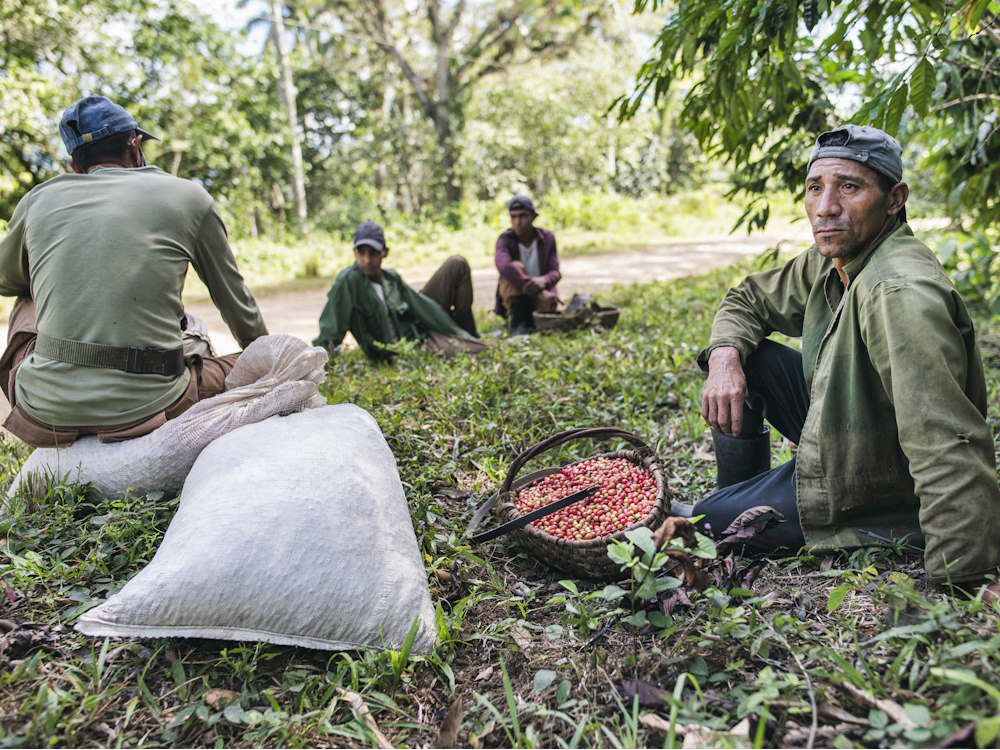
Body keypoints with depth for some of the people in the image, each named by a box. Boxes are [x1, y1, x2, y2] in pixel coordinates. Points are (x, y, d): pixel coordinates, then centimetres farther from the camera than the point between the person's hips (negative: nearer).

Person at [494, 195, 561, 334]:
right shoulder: (505, 239, -14)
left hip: (541, 294, 2)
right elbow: (503, 266, -36)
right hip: (513, 296, -2)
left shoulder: (547, 238, -4)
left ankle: (529, 320, 2)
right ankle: (517, 320, -25)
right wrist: (539, 292, -46)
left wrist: (544, 281, -40)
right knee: (516, 266, -30)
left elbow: (555, 272, -12)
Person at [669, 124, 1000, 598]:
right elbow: (748, 299, 10)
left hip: (878, 499, -8)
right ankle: (738, 493, 18)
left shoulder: (898, 292, -34)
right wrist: (725, 356, -13)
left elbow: (952, 457, -39)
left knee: (705, 524, -9)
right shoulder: (832, 258, -4)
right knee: (744, 357, 1)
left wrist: (956, 590, -39)